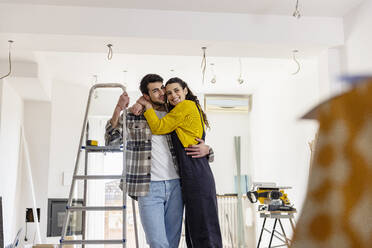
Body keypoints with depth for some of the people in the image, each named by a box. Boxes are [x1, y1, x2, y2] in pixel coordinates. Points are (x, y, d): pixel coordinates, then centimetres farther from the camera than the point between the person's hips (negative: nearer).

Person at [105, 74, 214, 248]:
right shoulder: (132, 115, 6)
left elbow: (193, 145, 20)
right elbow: (111, 140, -1)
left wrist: (206, 149, -4)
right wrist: (118, 110, -12)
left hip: (175, 186, 4)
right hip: (148, 187, -3)